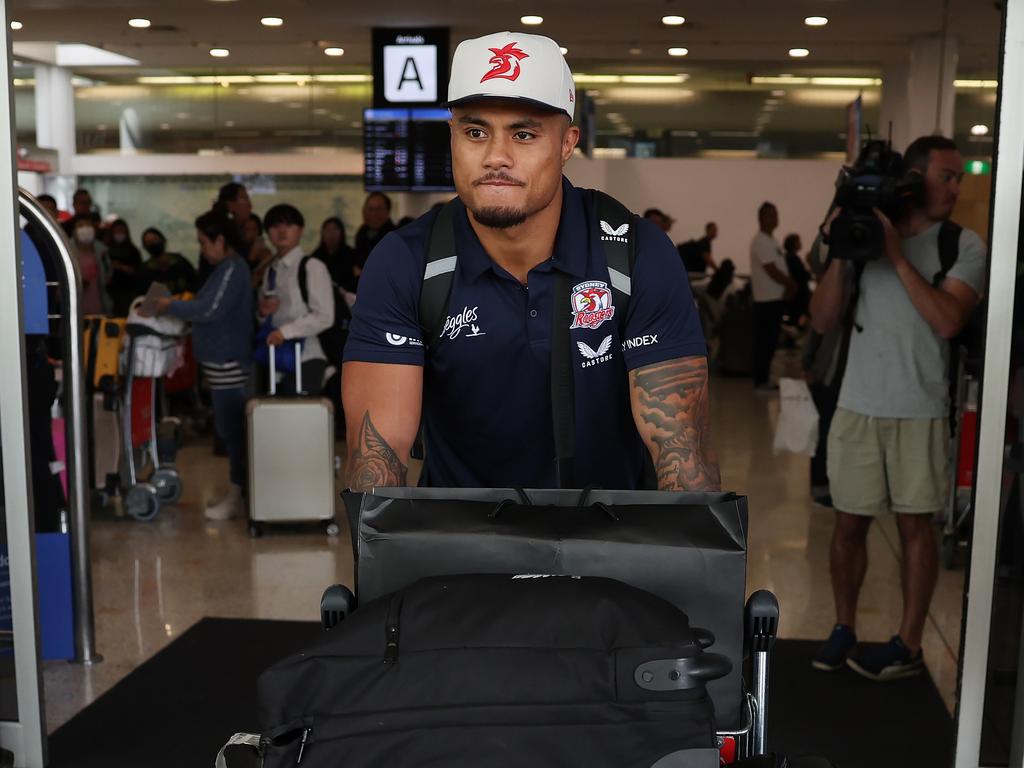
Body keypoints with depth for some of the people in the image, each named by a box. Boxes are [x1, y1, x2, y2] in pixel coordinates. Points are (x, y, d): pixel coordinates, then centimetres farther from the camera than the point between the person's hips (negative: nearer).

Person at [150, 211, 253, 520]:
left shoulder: (232, 269, -14)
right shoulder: (227, 268, 16)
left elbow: (210, 310, -20)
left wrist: (171, 306, -8)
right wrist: (181, 306, 9)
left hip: (228, 362, -10)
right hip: (222, 359, 10)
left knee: (231, 428, -4)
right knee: (231, 428, 13)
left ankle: (238, 495, 2)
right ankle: (238, 492, 19)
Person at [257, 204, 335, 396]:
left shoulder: (312, 267, -8)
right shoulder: (270, 271, 14)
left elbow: (325, 317, -13)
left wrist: (285, 331, -17)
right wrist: (263, 312, 1)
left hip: (305, 360, -7)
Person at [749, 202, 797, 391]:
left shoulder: (770, 240, 17)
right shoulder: (761, 241, -14)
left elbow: (780, 268, 18)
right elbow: (772, 270, -19)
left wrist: (789, 285, 1)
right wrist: (791, 284, -7)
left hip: (775, 297, 10)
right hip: (768, 299, -10)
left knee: (769, 340, 12)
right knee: (765, 341, -6)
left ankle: (764, 378, 18)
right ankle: (761, 381, -3)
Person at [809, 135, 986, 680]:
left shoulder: (963, 246, 0)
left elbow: (947, 321, -16)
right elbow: (823, 322, 2)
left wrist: (897, 256, -16)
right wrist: (839, 255, -9)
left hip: (920, 410, -2)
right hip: (858, 405, 2)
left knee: (915, 523, 6)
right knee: (849, 522, 8)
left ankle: (908, 646, 16)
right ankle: (844, 629, 24)